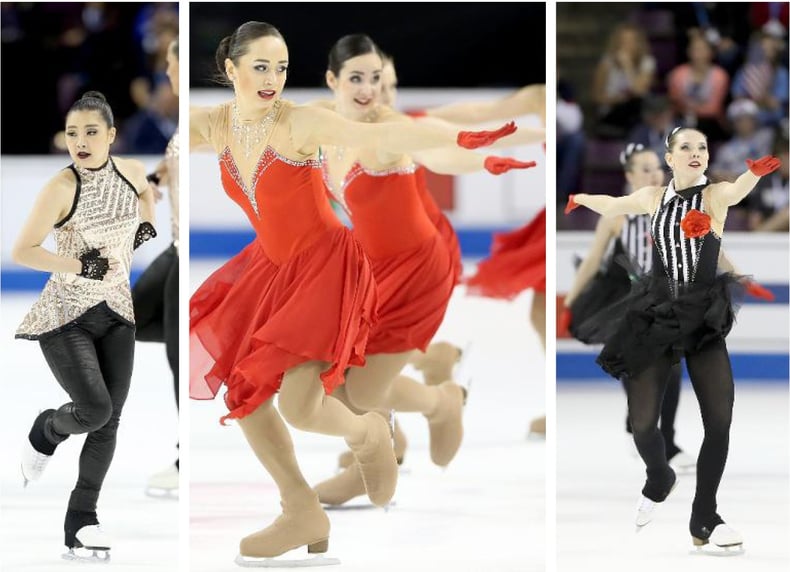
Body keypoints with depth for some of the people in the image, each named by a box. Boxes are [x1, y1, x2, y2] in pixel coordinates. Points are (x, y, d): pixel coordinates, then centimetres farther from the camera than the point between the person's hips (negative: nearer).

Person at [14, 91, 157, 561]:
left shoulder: (131, 171, -1)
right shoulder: (62, 188, -17)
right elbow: (22, 251, -16)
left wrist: (147, 225, 7)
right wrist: (81, 266, -20)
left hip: (116, 313, 5)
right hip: (66, 315, -5)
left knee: (109, 420, 0)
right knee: (94, 410, -18)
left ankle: (82, 521, 8)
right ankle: (46, 432, 18)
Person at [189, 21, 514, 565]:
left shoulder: (300, 123, -22)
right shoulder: (213, 126, -5)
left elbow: (382, 135, -32)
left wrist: (464, 138, -43)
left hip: (327, 267, -7)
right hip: (273, 267, 7)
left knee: (297, 407, -17)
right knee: (242, 393, 6)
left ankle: (369, 432, 19)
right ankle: (303, 515, 21)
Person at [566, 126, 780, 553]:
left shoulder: (715, 195, -4)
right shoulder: (654, 197, 5)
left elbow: (738, 188, -26)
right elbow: (611, 206, 25)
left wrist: (756, 171, -46)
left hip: (704, 319, -2)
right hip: (656, 316, 2)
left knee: (720, 420, -10)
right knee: (642, 422, -6)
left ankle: (704, 520, 7)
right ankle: (659, 480, 30)